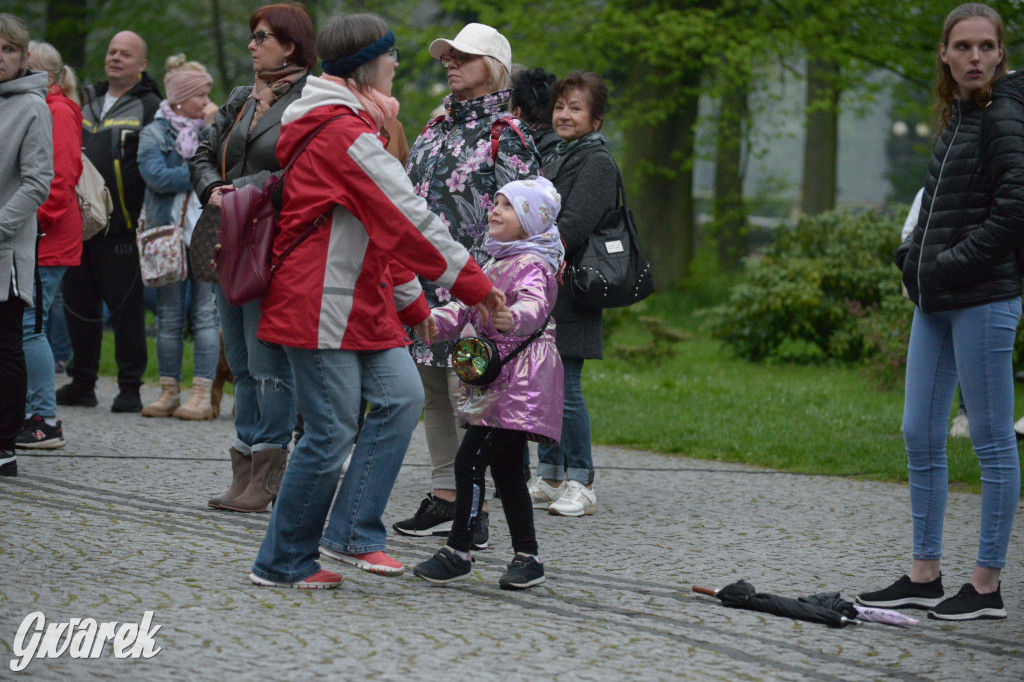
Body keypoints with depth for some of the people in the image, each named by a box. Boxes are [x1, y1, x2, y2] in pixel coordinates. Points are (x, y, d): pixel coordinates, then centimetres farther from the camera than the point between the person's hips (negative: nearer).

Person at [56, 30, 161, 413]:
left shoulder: (149, 107, -3)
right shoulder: (91, 101, 18)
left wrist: (148, 217, -16)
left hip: (122, 225, -7)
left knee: (126, 307, -3)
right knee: (79, 303, 9)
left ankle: (130, 388, 5)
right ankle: (82, 384, 18)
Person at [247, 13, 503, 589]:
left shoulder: (348, 127, 18)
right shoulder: (344, 133, -16)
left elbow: (376, 227, 22)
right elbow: (408, 218, -19)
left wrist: (412, 302, 21)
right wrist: (473, 282, -14)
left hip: (361, 301, 10)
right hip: (322, 304, -10)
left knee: (402, 396, 1)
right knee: (332, 433, -6)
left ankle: (351, 534, 5)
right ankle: (282, 564, 5)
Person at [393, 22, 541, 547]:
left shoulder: (508, 136, -5)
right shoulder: (436, 128, 17)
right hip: (425, 282, 7)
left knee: (466, 392, -10)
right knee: (432, 392, 9)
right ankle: (444, 497, 16)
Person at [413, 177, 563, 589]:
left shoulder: (532, 265, -12)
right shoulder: (495, 264, 19)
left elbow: (534, 306, -32)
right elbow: (468, 306, 23)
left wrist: (512, 318, -54)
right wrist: (437, 322, 6)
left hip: (519, 379, -10)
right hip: (494, 379, 10)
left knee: (470, 460, -11)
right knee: (506, 469, 12)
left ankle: (458, 551, -5)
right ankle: (526, 557, 17)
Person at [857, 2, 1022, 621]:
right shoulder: (958, 118, 16)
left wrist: (951, 265, -16)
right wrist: (915, 257, 8)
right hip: (936, 302, 9)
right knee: (920, 435, 10)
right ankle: (925, 576, 18)